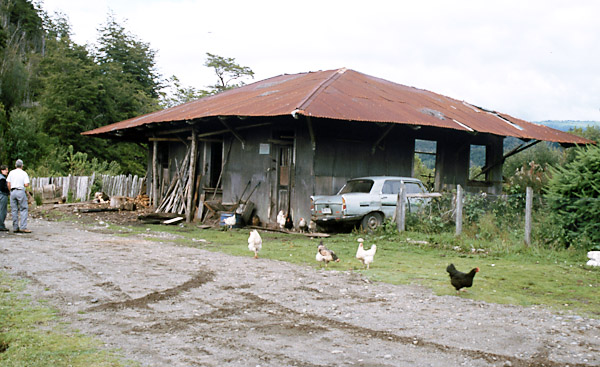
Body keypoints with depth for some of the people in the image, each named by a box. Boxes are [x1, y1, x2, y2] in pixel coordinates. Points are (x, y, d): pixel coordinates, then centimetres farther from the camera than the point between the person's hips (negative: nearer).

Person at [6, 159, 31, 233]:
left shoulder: (11, 172, 8)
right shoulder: (24, 173, -1)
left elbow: (8, 184, 5)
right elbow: (26, 184, -9)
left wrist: (11, 191, 16)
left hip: (13, 191, 4)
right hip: (21, 191, -4)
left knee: (14, 210, 7)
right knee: (23, 209, -2)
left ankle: (15, 228, 8)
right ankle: (23, 227, -11)